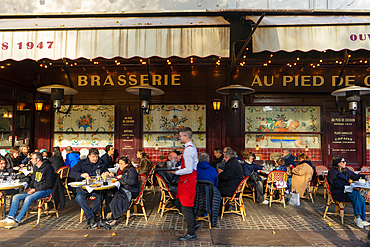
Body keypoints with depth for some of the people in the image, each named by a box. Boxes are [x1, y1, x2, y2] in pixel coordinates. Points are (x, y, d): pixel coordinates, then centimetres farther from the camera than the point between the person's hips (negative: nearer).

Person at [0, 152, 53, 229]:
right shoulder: (35, 167, 13)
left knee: (28, 198, -31)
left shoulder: (48, 167, -14)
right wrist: (30, 187, 5)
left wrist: (35, 189, -16)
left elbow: (49, 184, -17)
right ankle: (10, 218, -12)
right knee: (16, 197, -5)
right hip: (34, 189, 9)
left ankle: (17, 221, -24)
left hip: (45, 190, -9)